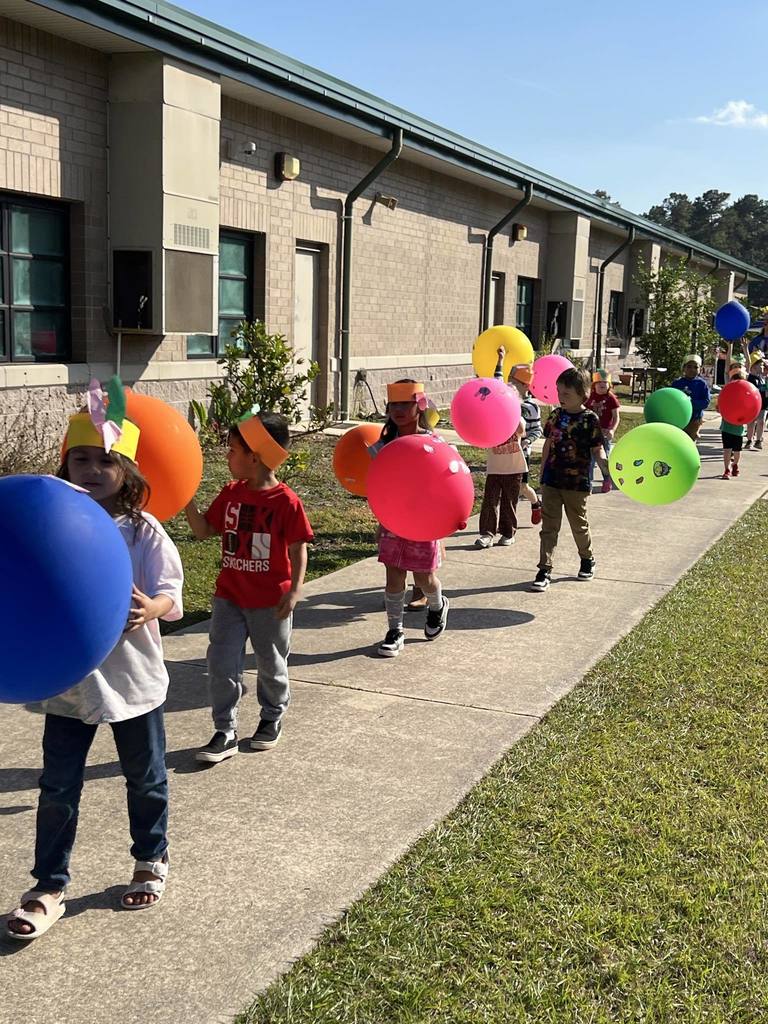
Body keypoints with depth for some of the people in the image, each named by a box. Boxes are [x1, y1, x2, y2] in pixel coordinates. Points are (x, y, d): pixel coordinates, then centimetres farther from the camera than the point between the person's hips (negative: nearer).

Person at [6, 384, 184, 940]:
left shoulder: (143, 531, -12)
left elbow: (170, 594, -16)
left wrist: (150, 609, -38)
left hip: (132, 678, -1)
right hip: (66, 679, 2)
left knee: (146, 778, 17)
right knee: (58, 787, 7)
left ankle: (153, 860, 40)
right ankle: (49, 888, 22)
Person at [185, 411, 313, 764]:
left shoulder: (286, 501, -15)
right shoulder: (230, 494, 2)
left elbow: (298, 548, -10)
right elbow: (203, 530, 9)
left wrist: (294, 589, -18)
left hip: (270, 602, -4)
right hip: (229, 597, 5)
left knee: (271, 667, 14)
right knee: (221, 665, 0)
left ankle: (272, 719, 37)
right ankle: (225, 733, 10)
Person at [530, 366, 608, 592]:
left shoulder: (589, 419, -10)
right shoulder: (556, 414, 3)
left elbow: (597, 451, -9)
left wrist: (607, 468, -29)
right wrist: (542, 474, 14)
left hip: (576, 483, -3)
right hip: (552, 480, 4)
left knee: (578, 524, 13)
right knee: (549, 526, 2)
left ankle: (587, 560, 37)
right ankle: (545, 570, 4)